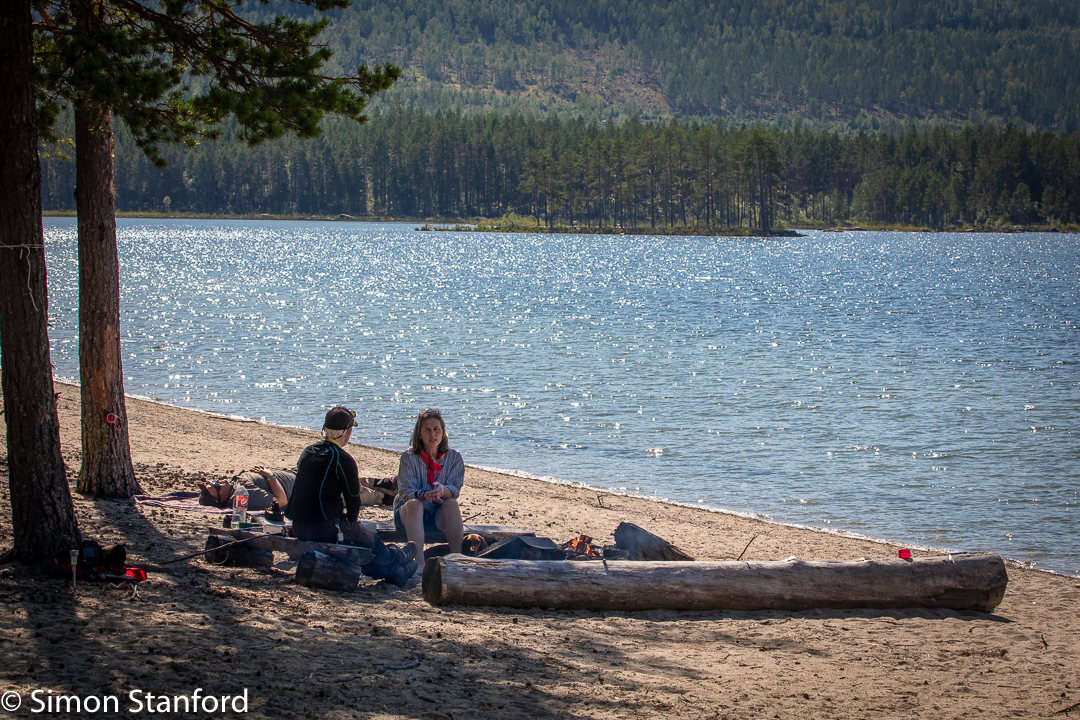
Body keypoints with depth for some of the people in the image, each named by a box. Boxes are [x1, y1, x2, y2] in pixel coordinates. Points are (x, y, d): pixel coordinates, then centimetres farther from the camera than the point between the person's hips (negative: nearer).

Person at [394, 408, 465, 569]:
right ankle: (419, 564, -49)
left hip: (440, 515, 1)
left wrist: (442, 490, -33)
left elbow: (455, 490, -8)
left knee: (452, 504, -30)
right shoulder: (409, 458, -2)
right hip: (409, 513, -1)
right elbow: (405, 490, -12)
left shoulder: (454, 458, 3)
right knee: (414, 504, -35)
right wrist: (423, 495, -35)